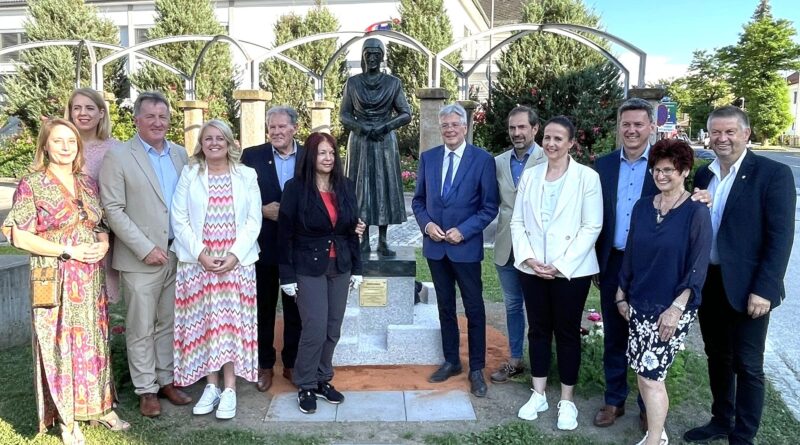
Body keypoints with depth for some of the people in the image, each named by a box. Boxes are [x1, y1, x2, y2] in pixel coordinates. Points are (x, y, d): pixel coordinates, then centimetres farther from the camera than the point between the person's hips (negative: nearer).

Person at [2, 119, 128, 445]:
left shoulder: (89, 183, 8)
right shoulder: (31, 184, -7)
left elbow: (103, 225, 16)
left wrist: (104, 244, -6)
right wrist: (68, 251, -17)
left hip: (91, 278, 5)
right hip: (55, 279, -4)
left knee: (93, 340, 12)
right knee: (59, 343, 3)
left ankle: (99, 406, 26)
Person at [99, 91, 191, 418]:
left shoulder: (180, 154, 9)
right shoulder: (118, 157, -5)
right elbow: (113, 209, -10)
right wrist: (146, 248, -15)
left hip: (177, 255, 4)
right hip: (140, 258, -4)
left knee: (168, 324, 14)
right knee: (141, 329, 6)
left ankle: (166, 380, 27)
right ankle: (146, 389, 19)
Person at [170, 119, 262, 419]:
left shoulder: (247, 175, 5)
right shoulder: (189, 174, 5)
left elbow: (254, 221, 0)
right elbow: (179, 219, -1)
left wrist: (234, 255, -11)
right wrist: (201, 254, -11)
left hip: (237, 260, 0)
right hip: (197, 261, 1)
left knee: (232, 321, 0)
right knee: (202, 322, 3)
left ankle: (230, 388, 6)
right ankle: (211, 385, 13)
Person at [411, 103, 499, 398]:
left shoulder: (483, 160, -7)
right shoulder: (428, 158, 5)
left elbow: (490, 207, -7)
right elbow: (418, 200, 10)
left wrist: (463, 231, -16)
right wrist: (426, 224, -8)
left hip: (466, 246, -4)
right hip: (435, 245, 4)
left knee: (474, 309, 5)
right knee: (445, 306, 15)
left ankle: (477, 369, 18)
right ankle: (451, 361, 29)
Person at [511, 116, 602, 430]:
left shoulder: (587, 177, -6)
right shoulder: (529, 176, 6)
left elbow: (592, 227, -9)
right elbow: (517, 221, 6)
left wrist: (561, 265, -14)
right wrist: (528, 258, -8)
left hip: (571, 271, -4)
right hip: (532, 269, 4)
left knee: (567, 333, 7)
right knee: (538, 330, 13)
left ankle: (567, 401, 21)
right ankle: (538, 395, 26)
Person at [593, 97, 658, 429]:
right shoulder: (603, 165, 4)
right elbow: (596, 217, 6)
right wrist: (595, 263, 5)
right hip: (613, 263, 3)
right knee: (613, 336, 13)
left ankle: (649, 406, 27)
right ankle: (614, 399, 28)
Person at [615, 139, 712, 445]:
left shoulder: (697, 213, -9)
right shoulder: (642, 207, 5)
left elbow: (698, 268, -11)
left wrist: (676, 308, -16)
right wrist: (621, 295, 11)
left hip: (673, 308, -5)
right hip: (639, 304, 5)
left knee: (651, 375, -6)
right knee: (642, 372, 10)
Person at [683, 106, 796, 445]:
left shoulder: (773, 174, -9)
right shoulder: (703, 174, 8)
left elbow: (781, 237, -13)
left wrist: (764, 290, -17)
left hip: (746, 287, -5)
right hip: (707, 283, 5)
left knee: (747, 366, 6)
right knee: (717, 357, 18)